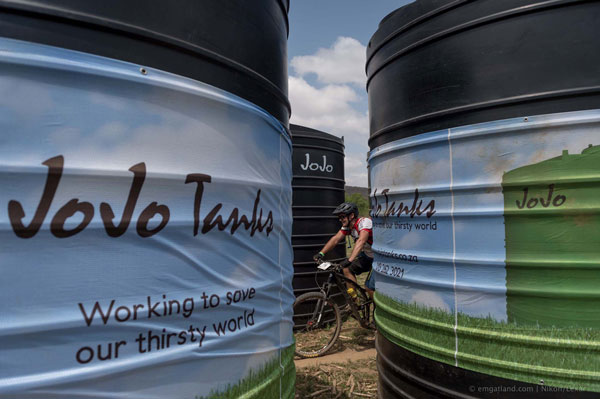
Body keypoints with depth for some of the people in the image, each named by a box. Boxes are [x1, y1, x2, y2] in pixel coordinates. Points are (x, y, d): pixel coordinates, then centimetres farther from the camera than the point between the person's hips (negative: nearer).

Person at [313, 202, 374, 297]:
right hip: (367, 255, 8)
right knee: (347, 269, -4)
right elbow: (335, 239, -8)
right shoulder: (347, 226, -3)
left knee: (370, 287, -14)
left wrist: (349, 260, -53)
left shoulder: (364, 222, -27)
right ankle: (354, 299, 7)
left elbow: (361, 241, -42)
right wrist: (321, 253, -19)